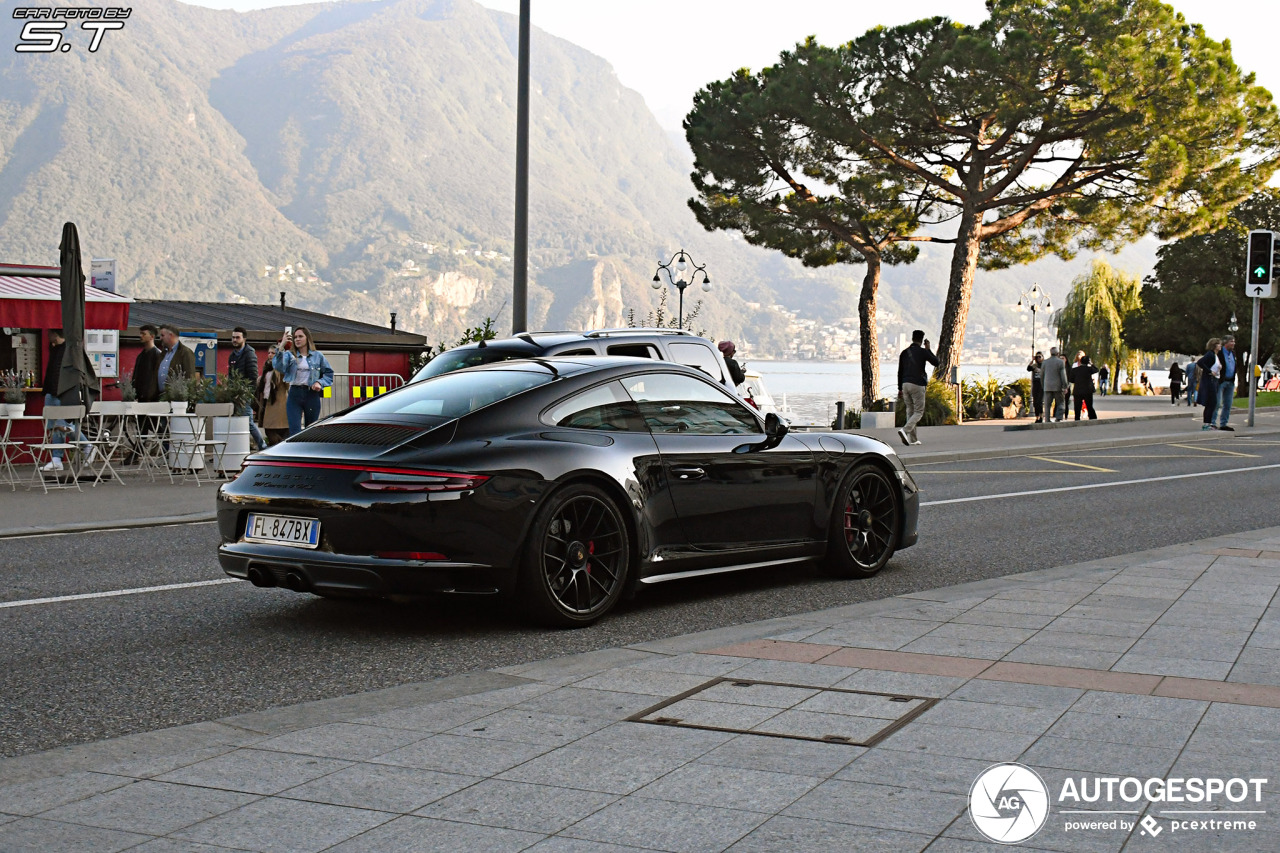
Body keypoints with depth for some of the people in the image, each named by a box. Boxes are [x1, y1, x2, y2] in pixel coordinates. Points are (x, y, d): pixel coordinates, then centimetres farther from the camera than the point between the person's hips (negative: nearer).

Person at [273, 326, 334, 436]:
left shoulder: (318, 356, 8)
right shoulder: (290, 355, 6)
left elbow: (329, 374, 12)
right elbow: (279, 366, -14)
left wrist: (320, 383, -7)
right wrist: (281, 346, -21)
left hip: (312, 395, 1)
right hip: (294, 394, -1)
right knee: (294, 430, -11)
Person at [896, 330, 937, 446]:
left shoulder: (904, 352, 10)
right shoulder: (922, 352, -6)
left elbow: (900, 372, 12)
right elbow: (936, 362, 4)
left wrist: (900, 388, 18)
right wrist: (929, 349, 12)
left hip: (905, 384, 5)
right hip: (917, 385, -5)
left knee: (910, 411, 11)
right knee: (919, 412, 0)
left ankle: (913, 439, 10)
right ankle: (905, 430, -23)